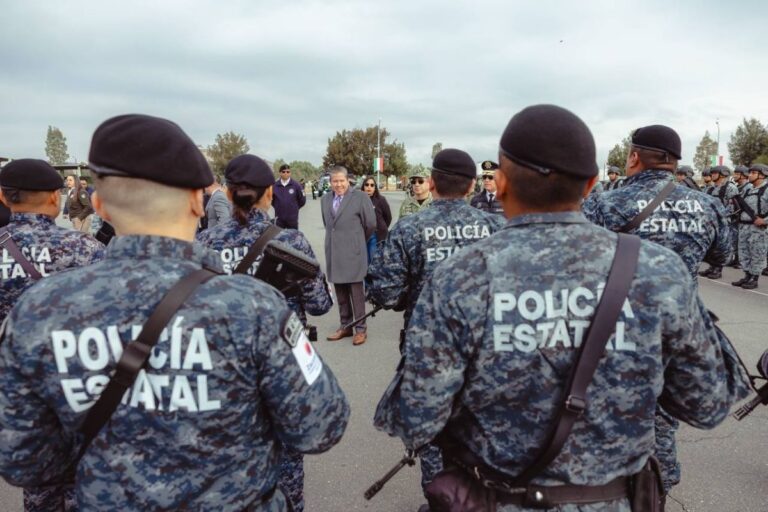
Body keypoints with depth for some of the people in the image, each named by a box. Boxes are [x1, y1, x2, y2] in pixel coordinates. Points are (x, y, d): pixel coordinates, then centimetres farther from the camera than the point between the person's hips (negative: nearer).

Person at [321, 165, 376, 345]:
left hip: (353, 252, -5)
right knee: (340, 293, 12)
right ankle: (345, 326, 23)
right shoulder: (325, 199, 11)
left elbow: (371, 224, -1)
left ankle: (360, 329, 10)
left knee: (356, 292, 1)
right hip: (333, 253, 5)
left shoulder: (360, 197, -6)